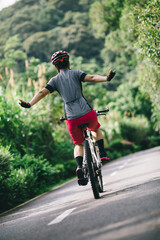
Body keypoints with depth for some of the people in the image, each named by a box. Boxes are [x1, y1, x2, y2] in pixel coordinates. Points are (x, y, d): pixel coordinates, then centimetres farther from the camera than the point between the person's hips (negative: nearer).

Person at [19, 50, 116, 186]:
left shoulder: (55, 80, 11)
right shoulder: (76, 73, 7)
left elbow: (42, 92, -3)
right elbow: (91, 78, -12)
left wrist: (29, 104, -10)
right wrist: (107, 78, -23)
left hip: (72, 119, 1)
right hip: (87, 114, -1)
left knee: (79, 144, 21)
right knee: (96, 130, 34)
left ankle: (79, 167, -5)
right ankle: (102, 153, 21)